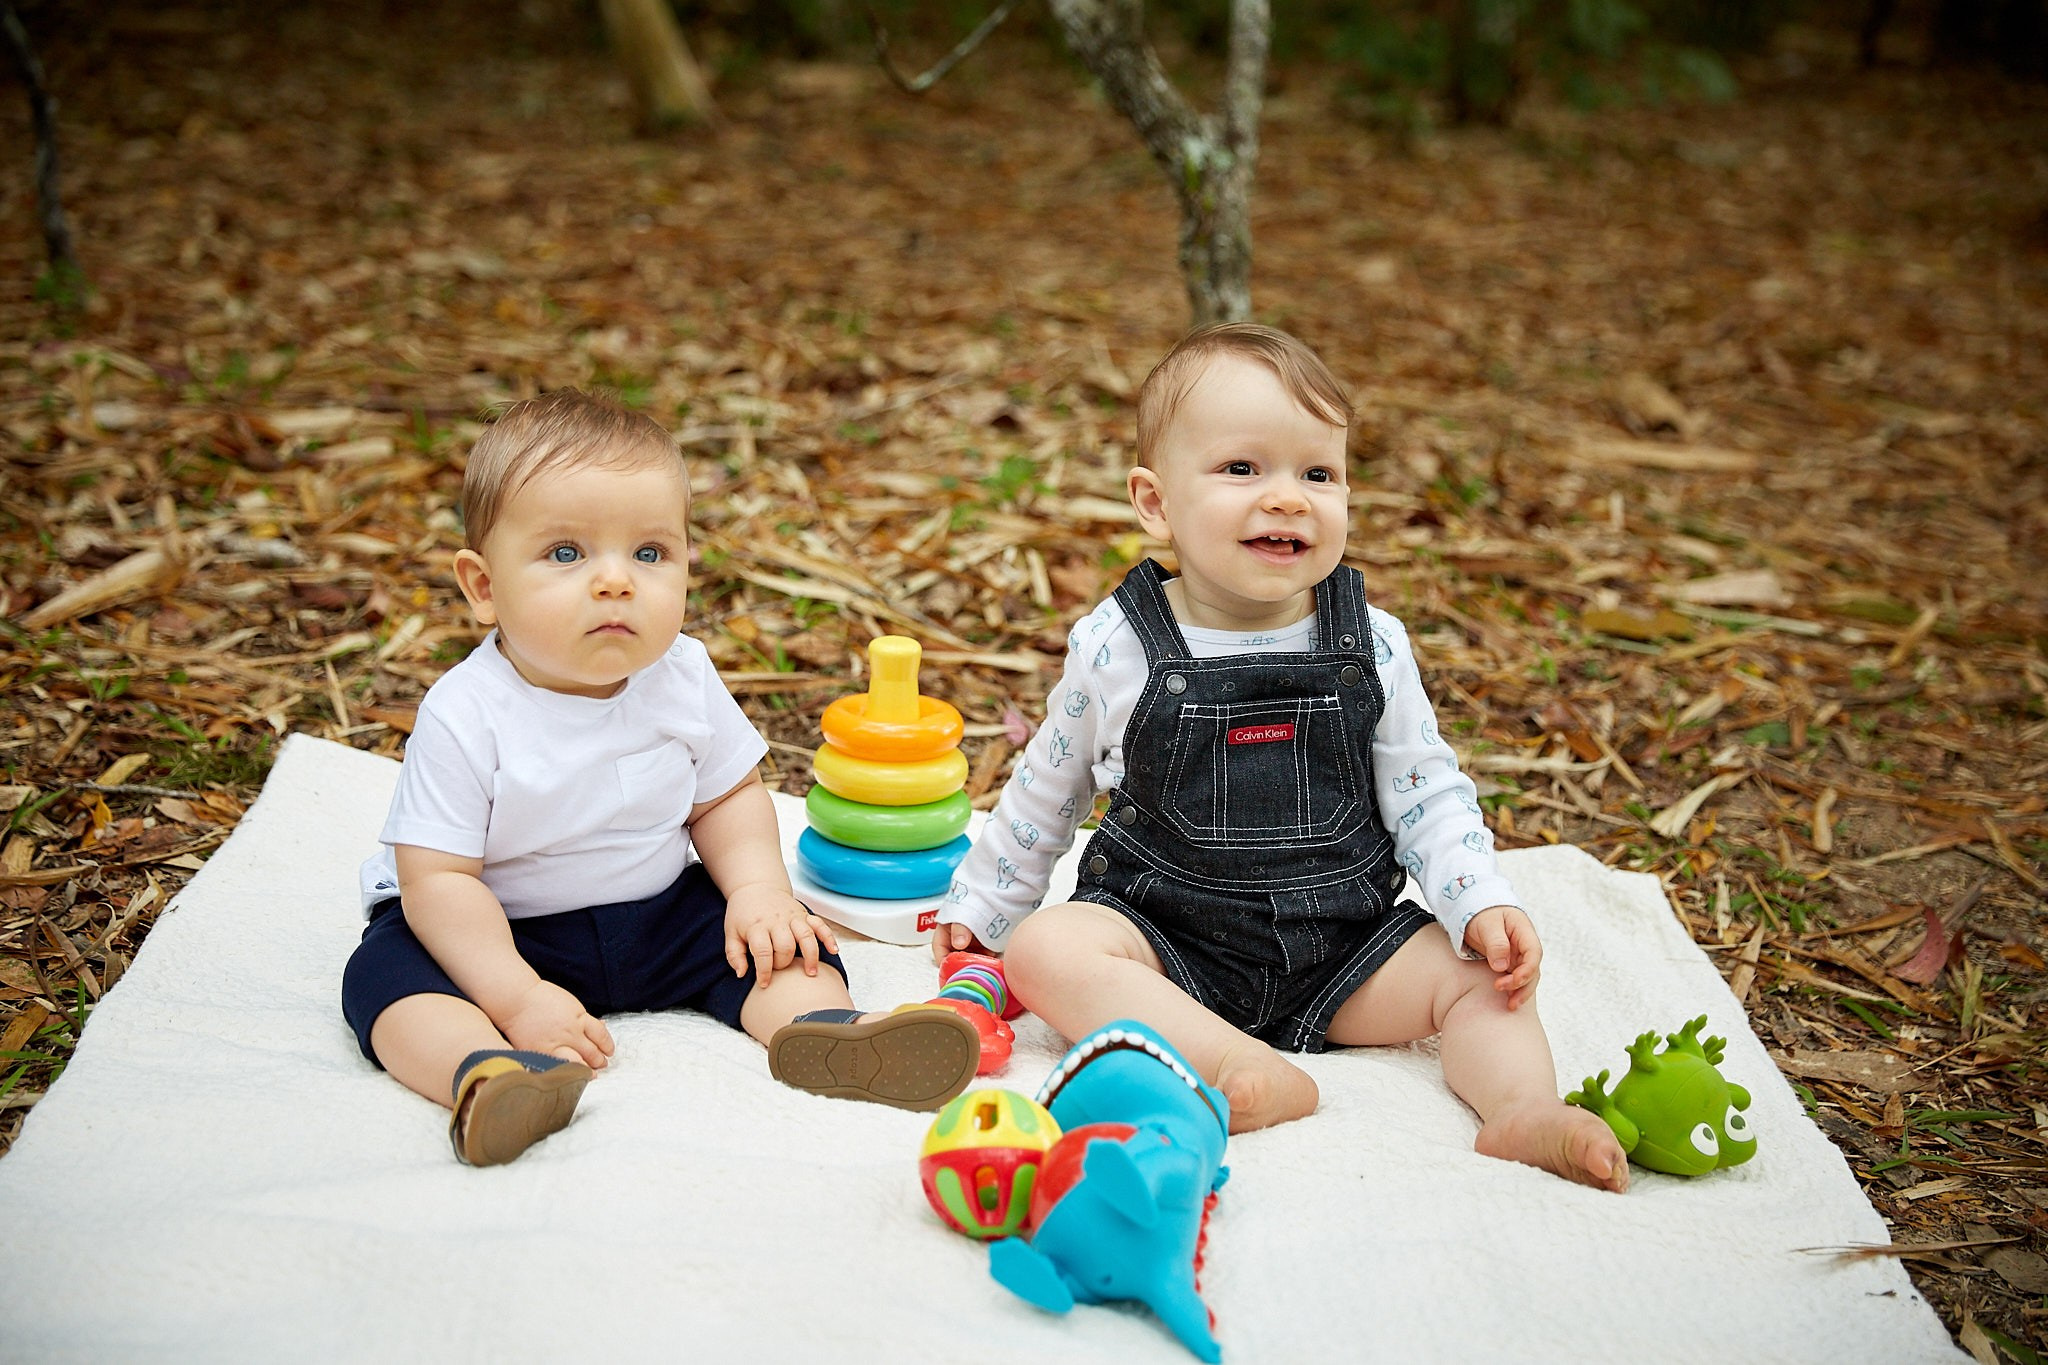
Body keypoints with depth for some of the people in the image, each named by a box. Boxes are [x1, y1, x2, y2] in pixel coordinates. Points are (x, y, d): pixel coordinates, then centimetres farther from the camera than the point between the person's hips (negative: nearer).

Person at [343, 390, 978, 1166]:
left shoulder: (683, 679, -9)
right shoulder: (467, 716, -24)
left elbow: (728, 795, 6)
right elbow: (436, 878, -23)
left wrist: (759, 890, -12)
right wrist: (518, 998, -31)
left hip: (660, 913, 4)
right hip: (505, 929, -4)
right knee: (389, 976, -28)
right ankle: (486, 1074, -53)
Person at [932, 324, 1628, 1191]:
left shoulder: (1373, 648, -4)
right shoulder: (1116, 648, -7)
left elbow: (1427, 794, 4)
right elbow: (1048, 792, 9)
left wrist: (1483, 904, -12)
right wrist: (980, 904, 16)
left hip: (1343, 946, 2)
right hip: (1164, 934, -1)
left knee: (1485, 974, -15)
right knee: (1045, 949, -29)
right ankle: (1254, 1073, -39)